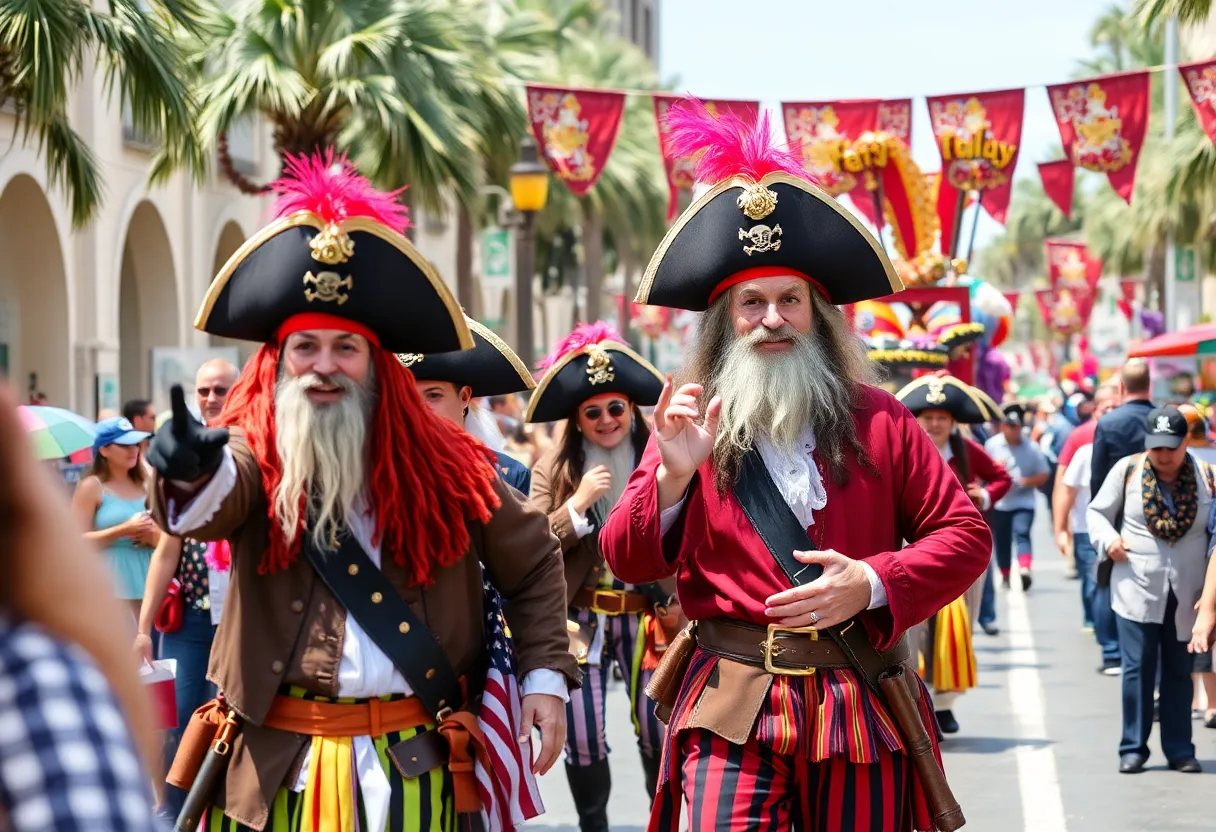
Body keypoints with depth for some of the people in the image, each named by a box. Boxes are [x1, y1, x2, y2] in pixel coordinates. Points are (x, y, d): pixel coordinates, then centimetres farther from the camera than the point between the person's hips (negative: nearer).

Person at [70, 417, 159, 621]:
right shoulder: (91, 487, -1)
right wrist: (124, 530, -16)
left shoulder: (145, 486, 17)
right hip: (109, 591, -6)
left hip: (147, 587, 6)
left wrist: (153, 537, -3)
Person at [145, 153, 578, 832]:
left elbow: (534, 561, 12)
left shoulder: (443, 465, 2)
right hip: (280, 766, 0)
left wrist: (545, 674, 1)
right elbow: (209, 507, -25)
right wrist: (190, 471, -48)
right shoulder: (257, 459, -2)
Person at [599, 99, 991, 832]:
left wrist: (873, 584, -12)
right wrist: (673, 477, -17)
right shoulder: (689, 425, 6)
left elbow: (966, 535, 4)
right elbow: (626, 562, 1)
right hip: (735, 714, -1)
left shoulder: (877, 421, 7)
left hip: (863, 713, 1)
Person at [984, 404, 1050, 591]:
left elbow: (1044, 475, 4)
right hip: (999, 503, 2)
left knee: (1022, 533, -22)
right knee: (1002, 541, 8)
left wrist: (1027, 481, -14)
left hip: (1024, 503, -2)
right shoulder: (991, 445, 1)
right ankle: (1006, 575, 26)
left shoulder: (1031, 448, 0)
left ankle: (1024, 569, -39)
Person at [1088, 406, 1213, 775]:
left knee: (1179, 672, 7)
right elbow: (1097, 512, 12)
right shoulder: (1127, 470, 0)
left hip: (1186, 595, 1)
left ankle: (1180, 749, 15)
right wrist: (1108, 540, -9)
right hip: (1137, 589, -1)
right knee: (1138, 669, -3)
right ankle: (1133, 748, 6)